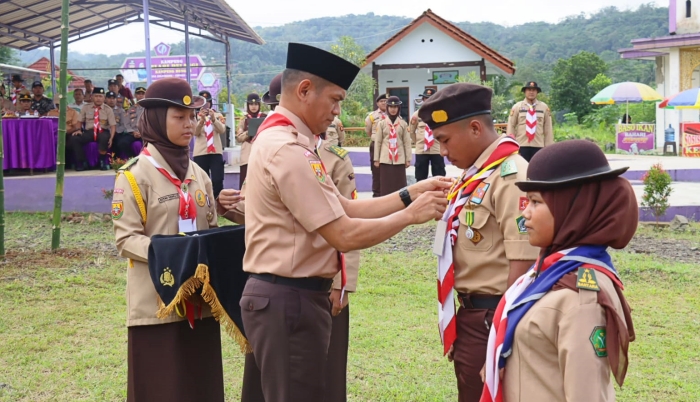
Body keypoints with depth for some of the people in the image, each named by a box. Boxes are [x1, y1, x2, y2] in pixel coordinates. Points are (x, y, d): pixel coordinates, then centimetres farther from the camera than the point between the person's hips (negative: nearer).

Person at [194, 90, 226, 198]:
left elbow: (222, 130, -6)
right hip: (200, 153, 0)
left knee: (217, 180, -9)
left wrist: (213, 119, -22)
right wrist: (202, 120, -26)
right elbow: (195, 132, -9)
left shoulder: (217, 115, 10)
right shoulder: (196, 116, 6)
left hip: (216, 152, 0)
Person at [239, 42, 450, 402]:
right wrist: (409, 214, -10)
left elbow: (345, 209, 10)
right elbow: (344, 235, -21)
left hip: (294, 296, 10)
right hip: (289, 300, -10)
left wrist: (409, 194, 4)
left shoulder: (284, 141, 12)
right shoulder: (287, 149, -21)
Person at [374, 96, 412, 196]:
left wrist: (408, 159, 1)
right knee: (386, 184, 0)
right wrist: (376, 159, 0)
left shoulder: (403, 123, 5)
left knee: (400, 184, 1)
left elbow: (407, 142, 5)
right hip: (385, 158, 0)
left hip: (399, 158, 1)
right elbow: (377, 142, 4)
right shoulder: (381, 123, 4)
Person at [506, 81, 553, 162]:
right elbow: (511, 126, 3)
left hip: (539, 145, 1)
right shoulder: (517, 107, 2)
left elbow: (548, 128, 6)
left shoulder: (544, 107, 4)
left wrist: (549, 147, 3)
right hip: (521, 145, -1)